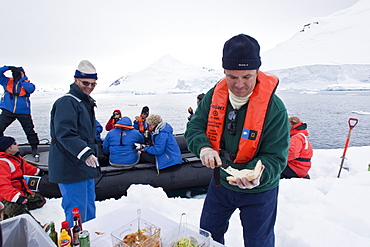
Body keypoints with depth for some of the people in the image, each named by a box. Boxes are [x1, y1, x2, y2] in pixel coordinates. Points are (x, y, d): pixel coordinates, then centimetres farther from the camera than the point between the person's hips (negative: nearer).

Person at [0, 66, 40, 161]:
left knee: (30, 131, 2)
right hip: (8, 111, 2)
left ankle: (34, 149, 14)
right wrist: (8, 67, -6)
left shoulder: (27, 83, 4)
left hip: (23, 112, -2)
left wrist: (21, 80, -17)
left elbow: (31, 88, -17)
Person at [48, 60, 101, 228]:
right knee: (77, 213, -4)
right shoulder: (66, 102, -14)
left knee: (89, 209, 20)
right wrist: (85, 153, -37)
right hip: (71, 168, -10)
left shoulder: (86, 102, 17)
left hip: (85, 166, 10)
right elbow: (65, 134, -27)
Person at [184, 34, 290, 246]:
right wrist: (203, 147, -27)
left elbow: (275, 157, -21)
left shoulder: (274, 108, -25)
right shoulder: (214, 95, -12)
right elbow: (194, 127, -6)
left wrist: (257, 175, -41)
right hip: (220, 182, 4)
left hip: (258, 192, -3)